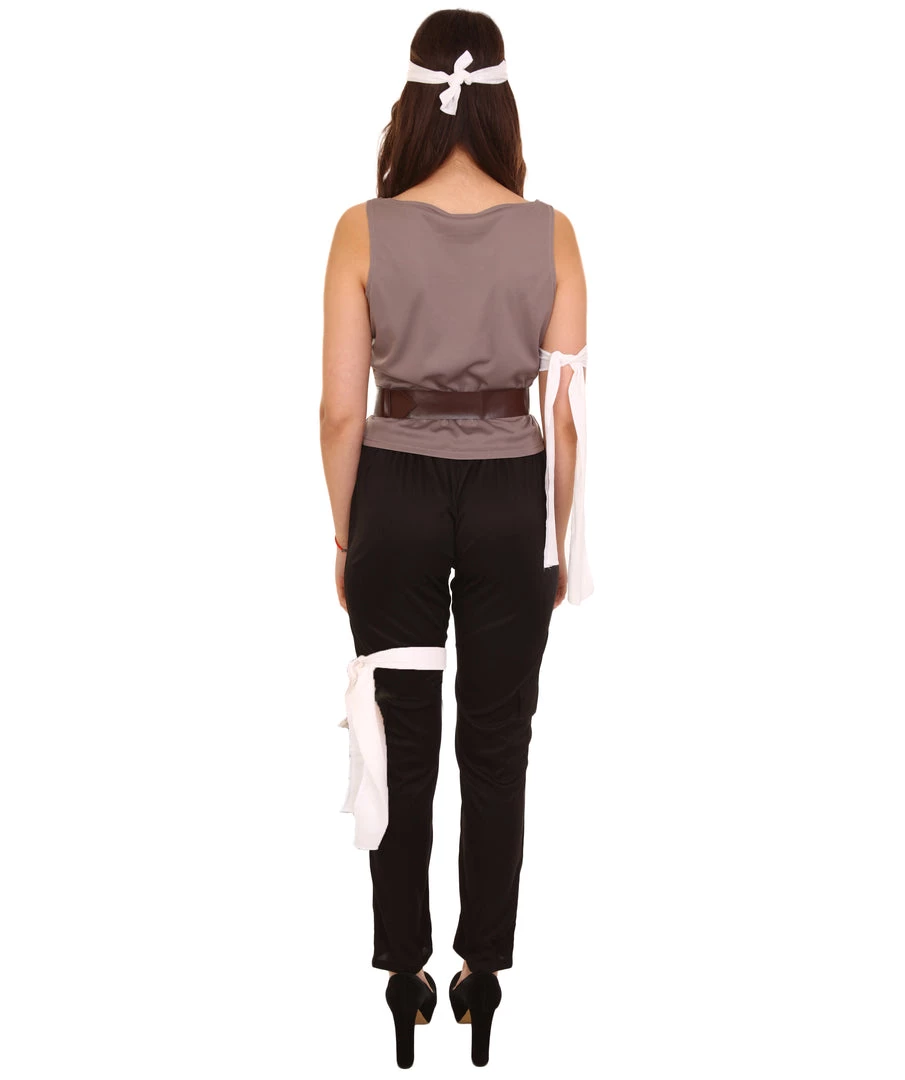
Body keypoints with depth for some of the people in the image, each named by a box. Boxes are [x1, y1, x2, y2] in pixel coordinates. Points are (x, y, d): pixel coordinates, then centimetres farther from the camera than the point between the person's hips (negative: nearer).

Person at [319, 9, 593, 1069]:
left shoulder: (364, 231, -8)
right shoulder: (550, 234, -6)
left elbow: (341, 410, -7)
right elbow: (566, 409, -4)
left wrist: (344, 536, 6)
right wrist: (561, 540, 8)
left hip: (396, 494, 0)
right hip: (509, 496, 1)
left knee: (399, 742, 11)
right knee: (496, 745, 12)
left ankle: (406, 975, 22)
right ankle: (482, 971, 23)